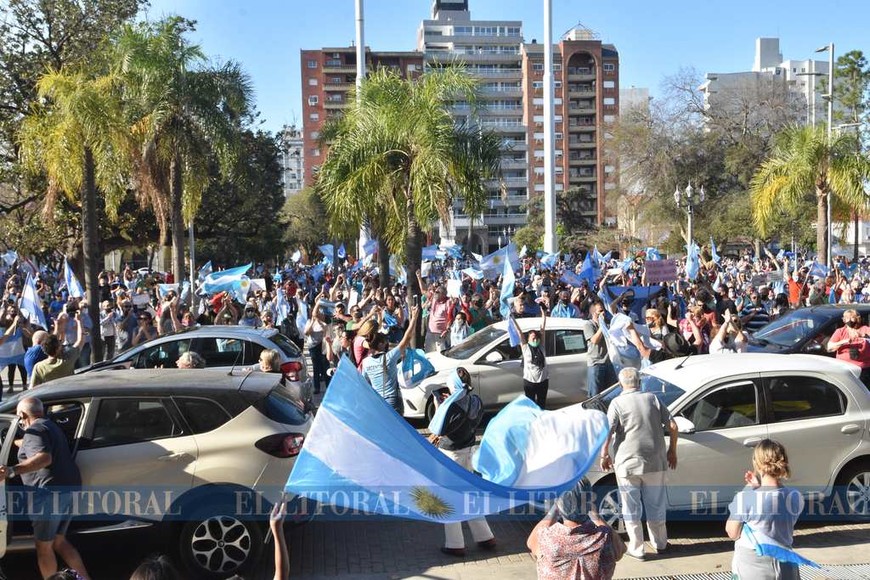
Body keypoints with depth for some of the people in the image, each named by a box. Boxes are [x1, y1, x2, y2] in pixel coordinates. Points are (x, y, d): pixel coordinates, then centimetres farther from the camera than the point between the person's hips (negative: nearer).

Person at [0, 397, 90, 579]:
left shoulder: (34, 430, -10)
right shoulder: (51, 426, 21)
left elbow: (44, 458, -28)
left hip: (50, 492, -9)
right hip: (70, 489, 9)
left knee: (44, 546, 4)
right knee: (59, 541, 20)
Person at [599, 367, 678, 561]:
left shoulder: (617, 403, -8)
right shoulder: (653, 399, 3)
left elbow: (607, 433, -16)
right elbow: (672, 426, 3)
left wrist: (604, 456, -2)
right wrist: (672, 451, 14)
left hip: (627, 464, -3)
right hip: (655, 463, 4)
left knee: (631, 509, 10)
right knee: (656, 505, 18)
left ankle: (636, 548, 16)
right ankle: (660, 543, 31)